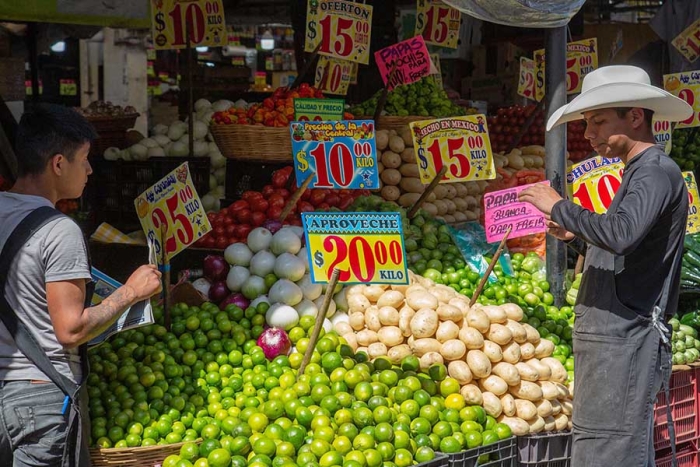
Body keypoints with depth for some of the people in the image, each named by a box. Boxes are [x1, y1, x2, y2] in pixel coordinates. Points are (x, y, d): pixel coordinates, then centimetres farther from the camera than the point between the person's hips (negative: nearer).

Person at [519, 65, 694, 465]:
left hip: (625, 341, -10)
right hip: (613, 338, 10)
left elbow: (622, 233, -29)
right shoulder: (639, 173, 20)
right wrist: (575, 237, 14)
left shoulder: (657, 171, -11)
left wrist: (559, 207, -17)